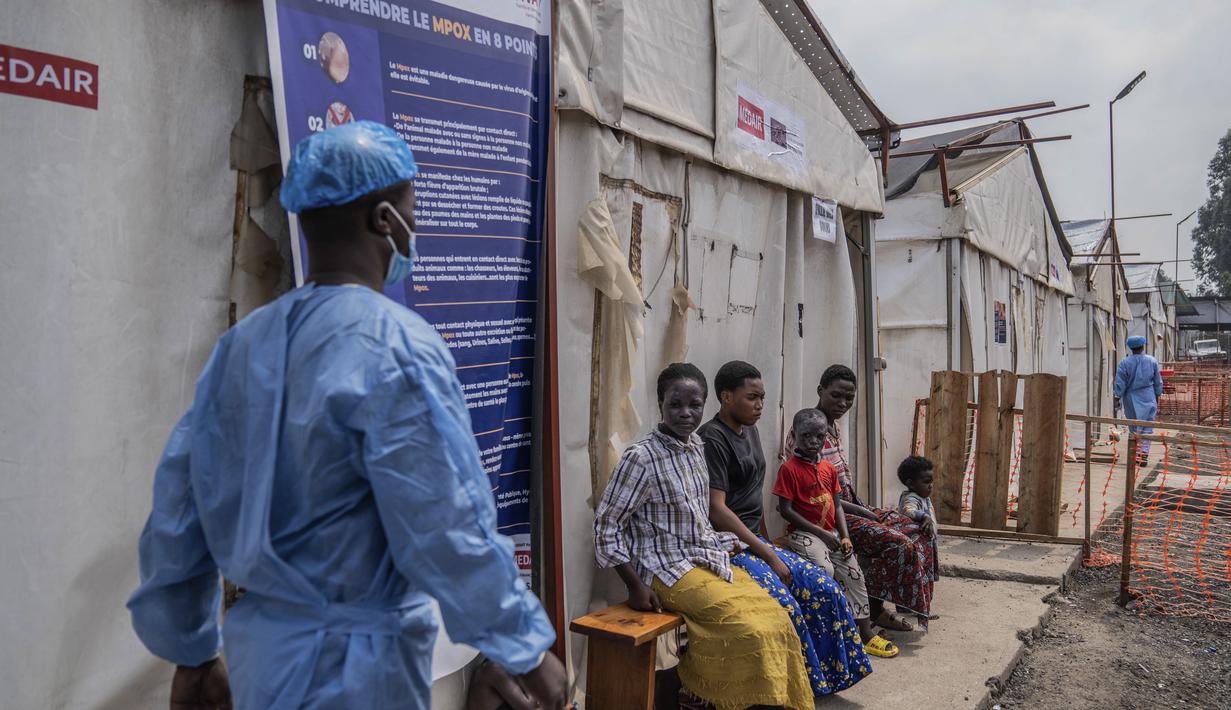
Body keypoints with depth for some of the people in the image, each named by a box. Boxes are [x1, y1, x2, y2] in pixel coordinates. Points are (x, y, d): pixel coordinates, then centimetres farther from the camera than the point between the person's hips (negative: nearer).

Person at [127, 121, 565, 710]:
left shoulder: (243, 342, 1)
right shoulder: (398, 348, -21)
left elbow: (178, 510, 6)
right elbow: (448, 532, -23)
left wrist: (191, 650, 17)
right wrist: (527, 649, -10)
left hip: (260, 646, 7)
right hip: (355, 662, -7)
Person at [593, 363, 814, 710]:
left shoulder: (696, 446, 6)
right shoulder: (641, 457, -17)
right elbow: (607, 524, -13)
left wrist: (719, 542, 8)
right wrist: (635, 586, -15)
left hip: (709, 559, 7)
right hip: (669, 568, -7)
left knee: (776, 618, -8)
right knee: (749, 629, -20)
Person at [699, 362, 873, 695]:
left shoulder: (750, 432, 14)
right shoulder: (712, 439, -14)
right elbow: (716, 510, -21)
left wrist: (768, 545, 11)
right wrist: (768, 555, -19)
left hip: (755, 541, 9)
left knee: (825, 591, -3)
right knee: (784, 607, -26)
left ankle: (828, 675, 10)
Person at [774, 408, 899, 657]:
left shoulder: (829, 468, 10)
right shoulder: (789, 468, -11)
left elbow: (836, 506, 13)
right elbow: (785, 509, -14)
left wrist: (845, 537, -2)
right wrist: (820, 532, -15)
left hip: (831, 532, 7)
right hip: (803, 532, -7)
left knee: (854, 573, 1)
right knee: (825, 569, -28)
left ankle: (866, 632, 11)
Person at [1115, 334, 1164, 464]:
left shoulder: (1125, 363, -8)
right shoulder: (1152, 361, 0)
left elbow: (1120, 383, -7)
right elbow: (1158, 383, 8)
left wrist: (1117, 398, 0)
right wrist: (1157, 397, 19)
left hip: (1131, 400, -1)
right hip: (1148, 400, 1)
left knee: (1134, 428, 9)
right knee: (1147, 428, 3)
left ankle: (1136, 454, 12)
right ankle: (1143, 454, -5)